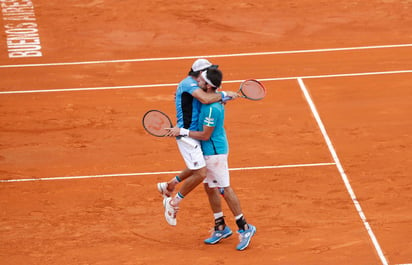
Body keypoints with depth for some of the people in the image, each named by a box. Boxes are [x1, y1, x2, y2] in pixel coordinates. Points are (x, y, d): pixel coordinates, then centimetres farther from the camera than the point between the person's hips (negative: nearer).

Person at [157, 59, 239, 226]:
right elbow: (205, 99, -35)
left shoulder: (191, 84, 15)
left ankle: (169, 186, 36)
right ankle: (173, 202, 2)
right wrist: (224, 94, -21)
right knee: (200, 173, -12)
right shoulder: (189, 83, -18)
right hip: (187, 135, -11)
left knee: (197, 168, 25)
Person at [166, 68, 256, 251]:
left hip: (215, 152, -10)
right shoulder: (215, 97, 2)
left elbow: (205, 135, -23)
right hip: (208, 152, 10)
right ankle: (221, 228, 24)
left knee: (224, 189, -4)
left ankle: (244, 228, 4)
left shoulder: (212, 108, -27)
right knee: (209, 187, 14)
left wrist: (182, 132, -16)